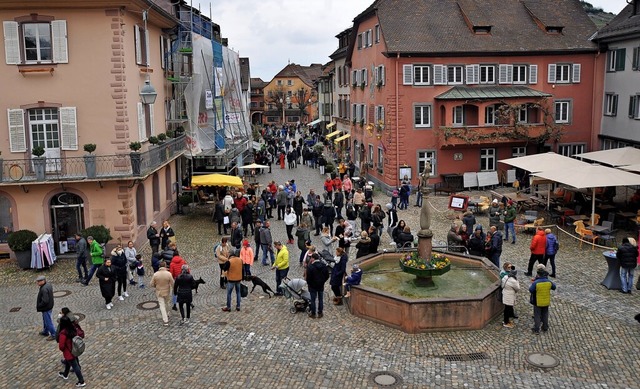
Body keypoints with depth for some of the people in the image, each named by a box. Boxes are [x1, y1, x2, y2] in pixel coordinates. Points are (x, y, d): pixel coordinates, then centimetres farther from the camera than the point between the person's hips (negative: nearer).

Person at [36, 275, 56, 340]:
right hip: (49, 306, 10)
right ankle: (45, 331, 44)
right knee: (45, 320, 27)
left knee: (48, 321, 3)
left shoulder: (44, 289, -31)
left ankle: (53, 334, 13)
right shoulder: (48, 285, 0)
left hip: (46, 308, -10)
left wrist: (38, 306, -16)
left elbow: (45, 301, -32)